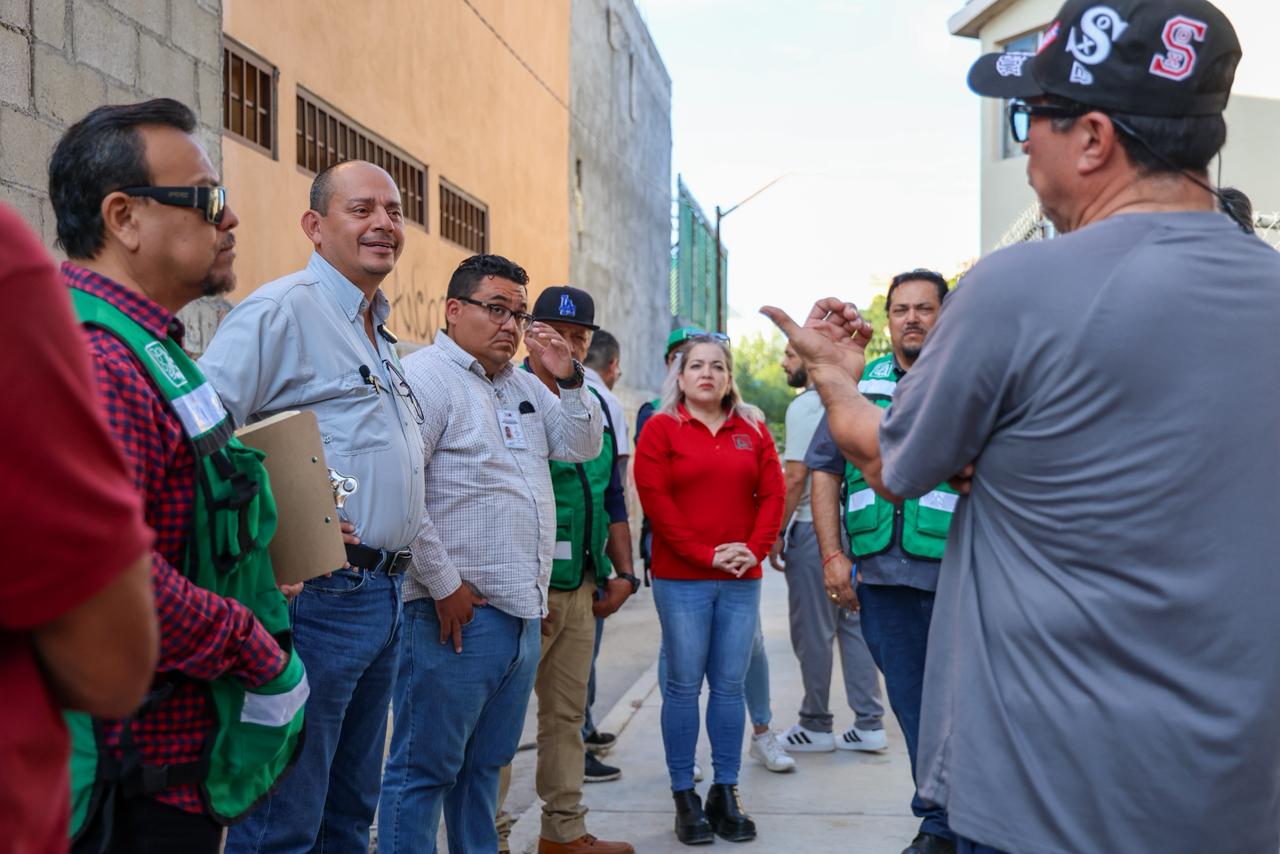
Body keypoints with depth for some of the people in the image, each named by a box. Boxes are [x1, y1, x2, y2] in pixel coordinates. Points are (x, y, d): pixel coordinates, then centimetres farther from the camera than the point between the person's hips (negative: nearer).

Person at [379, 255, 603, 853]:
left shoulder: (522, 383, 17)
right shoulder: (426, 376, -9)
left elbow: (583, 447, 18)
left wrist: (569, 379, 2)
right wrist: (444, 585, -17)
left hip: (521, 610, 8)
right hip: (457, 611, -8)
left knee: (486, 763, 18)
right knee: (425, 767, 1)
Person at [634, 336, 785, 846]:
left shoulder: (752, 429, 12)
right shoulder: (660, 429, 1)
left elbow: (772, 494, 7)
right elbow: (655, 501, -8)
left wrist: (755, 550, -8)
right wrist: (705, 554, -14)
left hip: (741, 580, 3)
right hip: (681, 580, -3)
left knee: (730, 685, 6)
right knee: (683, 685, 0)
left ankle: (726, 793, 15)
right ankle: (684, 798, 9)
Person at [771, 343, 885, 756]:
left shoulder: (805, 405, -12)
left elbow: (795, 476, -16)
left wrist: (777, 532, -10)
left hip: (814, 528, -8)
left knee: (813, 633, 1)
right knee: (853, 624, 12)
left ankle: (816, 726, 10)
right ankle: (869, 724, 15)